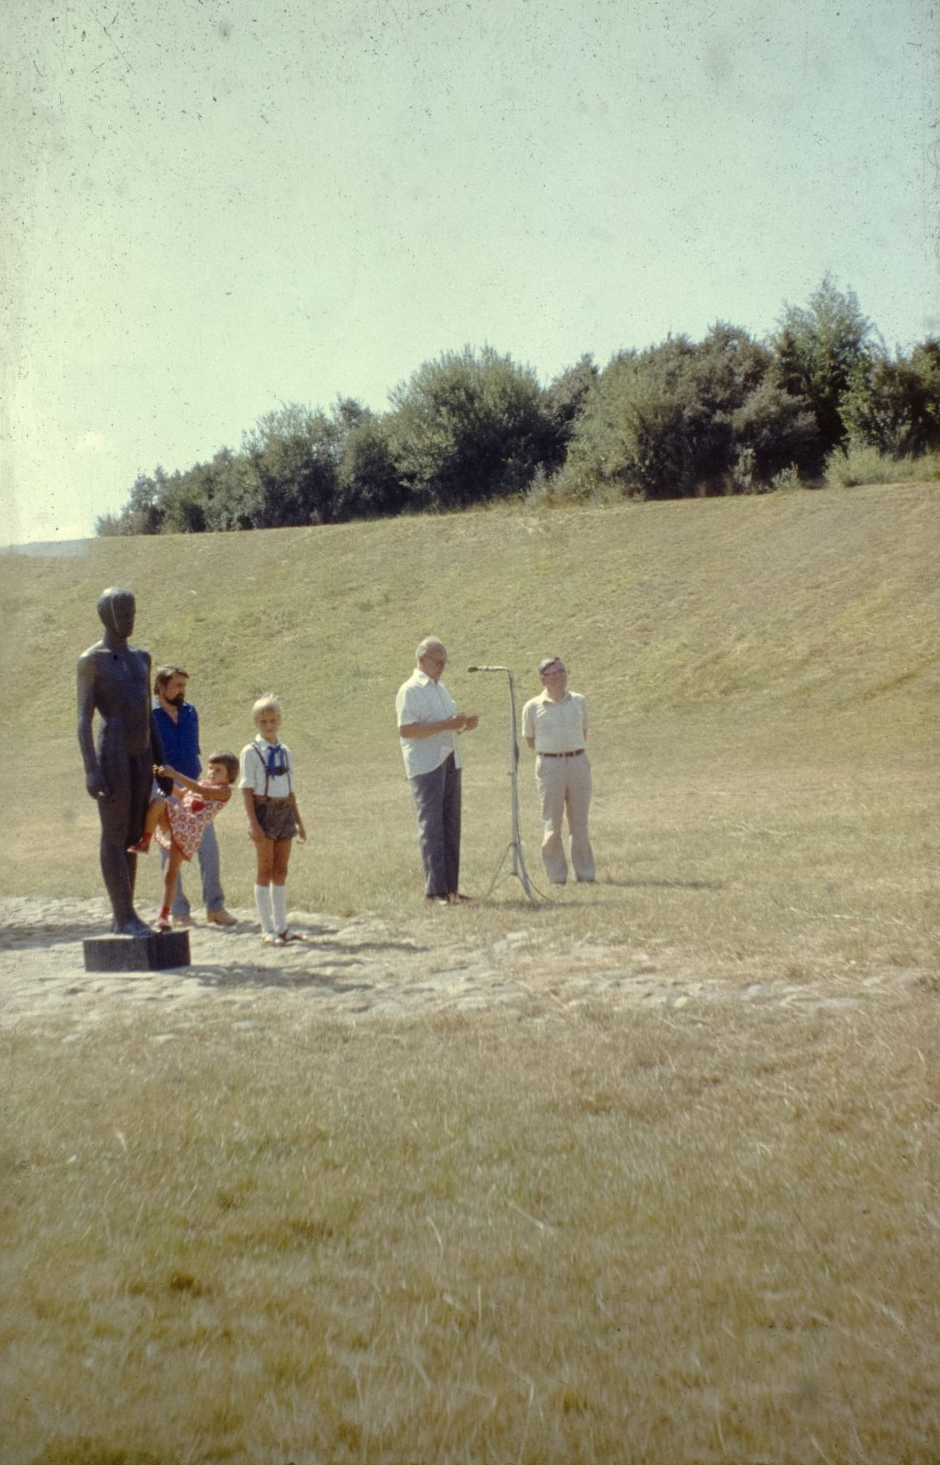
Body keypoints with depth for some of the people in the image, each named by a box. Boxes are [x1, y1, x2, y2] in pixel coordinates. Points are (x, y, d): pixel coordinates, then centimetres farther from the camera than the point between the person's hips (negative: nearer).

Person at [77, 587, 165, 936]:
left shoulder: (141, 658, 17)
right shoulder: (91, 660, -4)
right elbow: (84, 719, -10)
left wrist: (161, 763, 16)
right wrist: (90, 770, -19)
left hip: (142, 755, 7)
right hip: (112, 754, -7)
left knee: (132, 835, 8)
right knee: (114, 835, -5)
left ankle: (121, 917, 13)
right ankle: (126, 916, -4)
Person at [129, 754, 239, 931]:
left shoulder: (224, 790, 4)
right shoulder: (202, 783, 27)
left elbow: (199, 790, -12)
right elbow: (179, 794, 25)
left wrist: (175, 774, -19)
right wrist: (165, 777, 9)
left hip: (190, 829, -6)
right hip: (173, 817, 6)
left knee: (171, 870, -9)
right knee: (157, 803, -23)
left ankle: (164, 914, -1)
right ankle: (144, 841, -17)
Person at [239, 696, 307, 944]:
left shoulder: (284, 752, 11)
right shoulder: (251, 752, -5)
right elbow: (247, 790, -9)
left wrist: (298, 821, 14)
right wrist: (253, 823, -16)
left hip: (284, 810, 5)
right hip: (264, 809, -5)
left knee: (281, 871, 9)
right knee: (265, 870, 0)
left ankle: (281, 926, 15)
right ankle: (267, 928, 5)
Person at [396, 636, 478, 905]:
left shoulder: (440, 687, 19)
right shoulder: (410, 690, -8)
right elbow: (406, 730, -19)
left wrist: (464, 725, 6)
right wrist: (445, 724, -23)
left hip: (450, 761, 8)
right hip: (425, 765, -8)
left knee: (451, 824, 8)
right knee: (431, 825, -7)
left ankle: (451, 885, 14)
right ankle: (435, 888, -6)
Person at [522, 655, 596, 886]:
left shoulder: (579, 701, 7)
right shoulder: (533, 707, -1)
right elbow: (530, 740, 9)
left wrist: (576, 751, 12)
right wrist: (553, 749, 9)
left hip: (578, 762, 2)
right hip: (549, 764, -2)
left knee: (580, 823, 8)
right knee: (552, 824, 1)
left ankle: (585, 873, 16)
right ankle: (557, 875, 9)